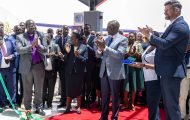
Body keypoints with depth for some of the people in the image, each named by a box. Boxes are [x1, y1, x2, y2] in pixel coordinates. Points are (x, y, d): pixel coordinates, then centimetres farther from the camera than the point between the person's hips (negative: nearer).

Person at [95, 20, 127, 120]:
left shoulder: (122, 39, -7)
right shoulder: (105, 39, 10)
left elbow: (120, 54, -20)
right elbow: (98, 55, 9)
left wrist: (105, 48, -27)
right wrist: (99, 48, -14)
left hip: (115, 72, -5)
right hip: (104, 71, 5)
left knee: (115, 97, 7)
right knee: (104, 96, 13)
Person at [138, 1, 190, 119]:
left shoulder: (180, 25, -16)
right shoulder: (175, 25, 16)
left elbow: (165, 43, -25)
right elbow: (163, 43, 15)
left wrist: (149, 35, -15)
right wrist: (151, 34, 2)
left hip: (172, 71, -10)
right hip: (167, 71, 10)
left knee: (172, 104, -1)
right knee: (167, 103, 19)